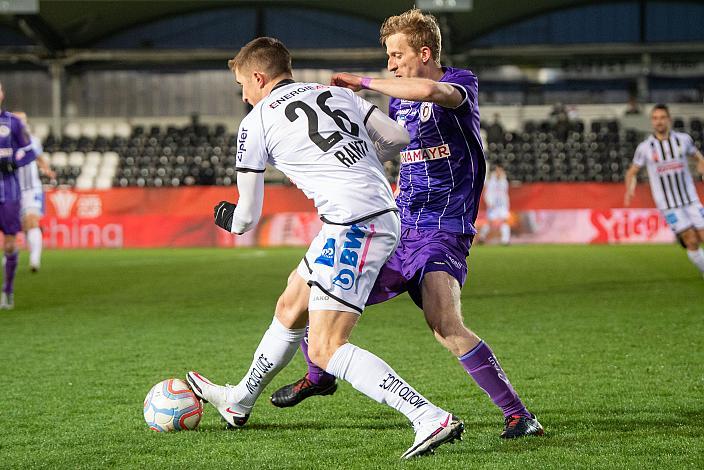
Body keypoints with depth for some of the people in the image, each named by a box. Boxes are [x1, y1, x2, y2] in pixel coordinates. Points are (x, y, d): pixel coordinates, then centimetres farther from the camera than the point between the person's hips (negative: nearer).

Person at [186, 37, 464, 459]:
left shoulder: (256, 123, 2)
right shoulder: (336, 93, 17)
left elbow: (247, 217, 8)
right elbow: (398, 138, 12)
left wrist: (228, 219, 32)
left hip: (353, 225, -9)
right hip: (385, 215, 9)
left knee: (325, 349, -10)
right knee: (290, 309, 24)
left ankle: (431, 419, -21)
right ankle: (239, 401, 44)